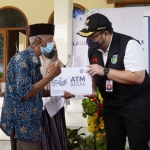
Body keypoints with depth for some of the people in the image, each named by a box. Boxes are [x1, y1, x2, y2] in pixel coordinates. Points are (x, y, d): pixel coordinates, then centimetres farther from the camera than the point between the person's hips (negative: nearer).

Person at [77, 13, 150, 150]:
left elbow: (138, 77, -28)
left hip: (136, 103, -6)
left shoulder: (128, 44, -21)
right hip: (111, 104, 6)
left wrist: (105, 71, -28)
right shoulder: (92, 50, 1)